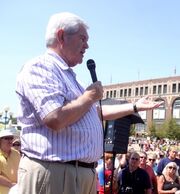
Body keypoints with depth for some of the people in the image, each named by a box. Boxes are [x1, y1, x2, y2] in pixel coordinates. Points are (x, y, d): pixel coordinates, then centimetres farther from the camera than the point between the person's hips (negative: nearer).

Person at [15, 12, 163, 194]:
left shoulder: (68, 75, 19)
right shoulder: (39, 68, -13)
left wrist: (135, 107, 26)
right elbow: (56, 119, -26)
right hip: (53, 173, -10)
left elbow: (97, 111, 26)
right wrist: (90, 96, -10)